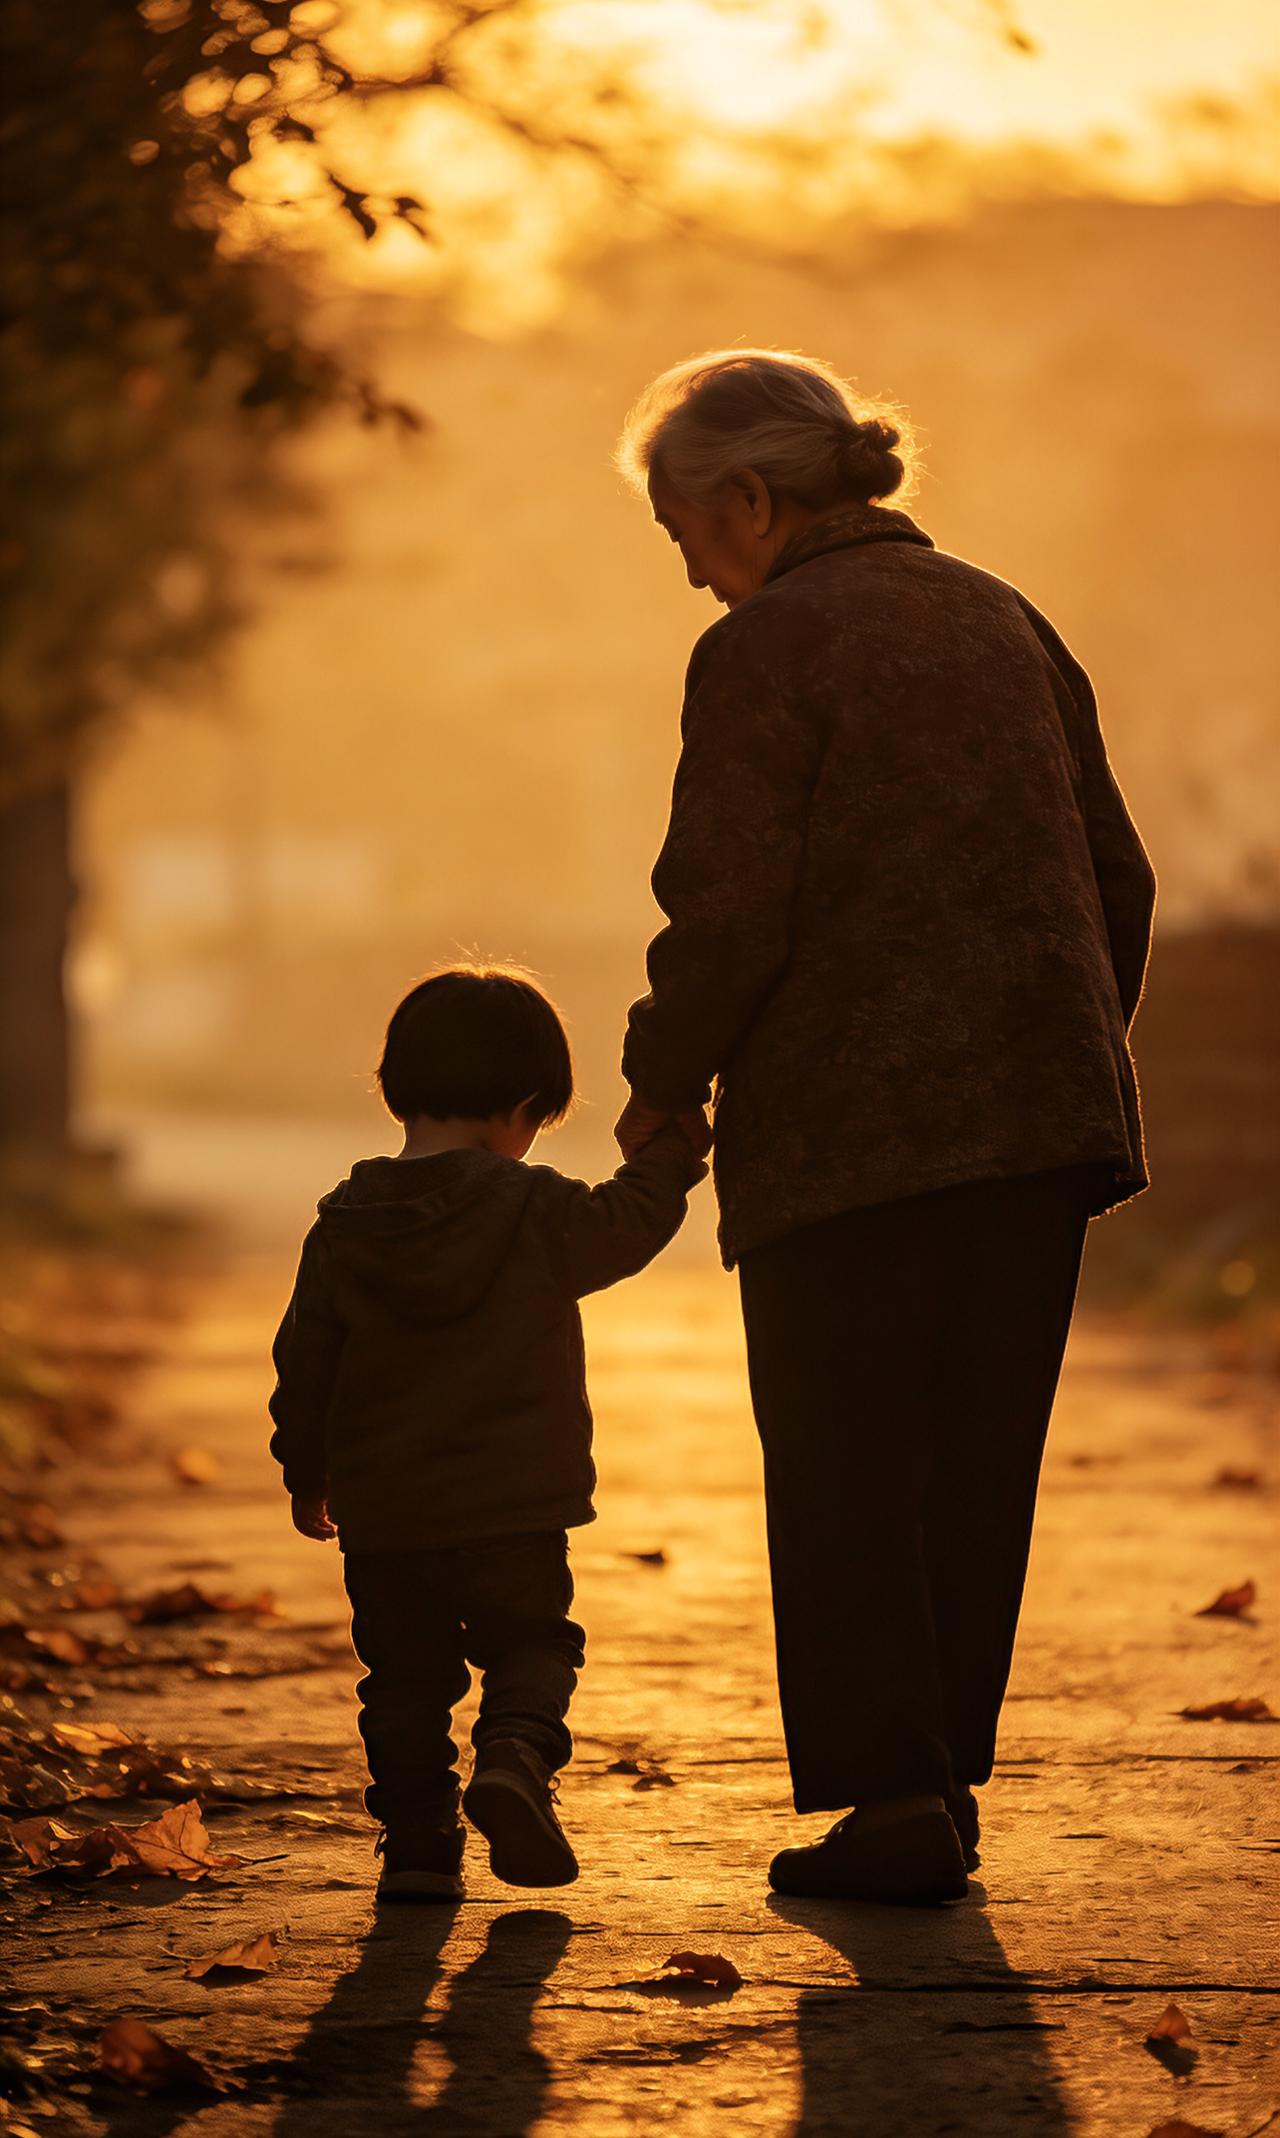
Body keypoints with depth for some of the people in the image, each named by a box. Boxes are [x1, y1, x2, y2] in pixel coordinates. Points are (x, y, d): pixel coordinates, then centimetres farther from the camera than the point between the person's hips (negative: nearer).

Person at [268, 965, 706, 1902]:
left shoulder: (344, 1226, 2)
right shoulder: (536, 1209, -10)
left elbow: (305, 1362, 7)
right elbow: (627, 1223, 3)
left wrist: (308, 1473, 20)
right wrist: (672, 1150, 20)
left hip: (381, 1516, 3)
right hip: (514, 1508, -3)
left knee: (406, 1675, 13)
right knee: (532, 1648, 10)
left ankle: (418, 1841, 10)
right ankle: (516, 1756, -17)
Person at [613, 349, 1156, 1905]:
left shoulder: (764, 651, -7)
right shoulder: (999, 620, 15)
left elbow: (731, 916, -14)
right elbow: (1116, 877, 16)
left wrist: (660, 1086, 0)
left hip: (847, 1121, -6)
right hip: (1036, 1116, 6)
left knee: (844, 1481, 1)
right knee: (977, 1468, 11)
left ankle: (893, 1802, -4)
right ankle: (943, 1773, 14)